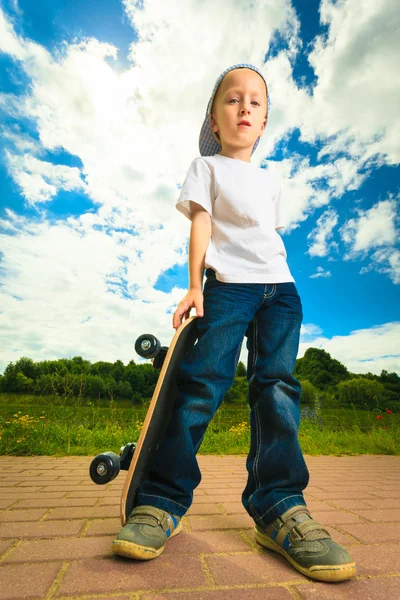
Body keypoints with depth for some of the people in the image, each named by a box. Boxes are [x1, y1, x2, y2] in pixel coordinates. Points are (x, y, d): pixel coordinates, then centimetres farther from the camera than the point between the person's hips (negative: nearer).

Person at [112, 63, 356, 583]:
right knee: (203, 379, -17)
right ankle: (162, 501, -5)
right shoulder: (206, 166, 17)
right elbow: (200, 225, 2)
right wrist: (194, 287, -10)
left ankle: (278, 507, -1)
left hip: (280, 288, 5)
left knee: (277, 384, -8)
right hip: (227, 285, -4)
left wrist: (279, 289, 16)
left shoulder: (272, 182, 29)